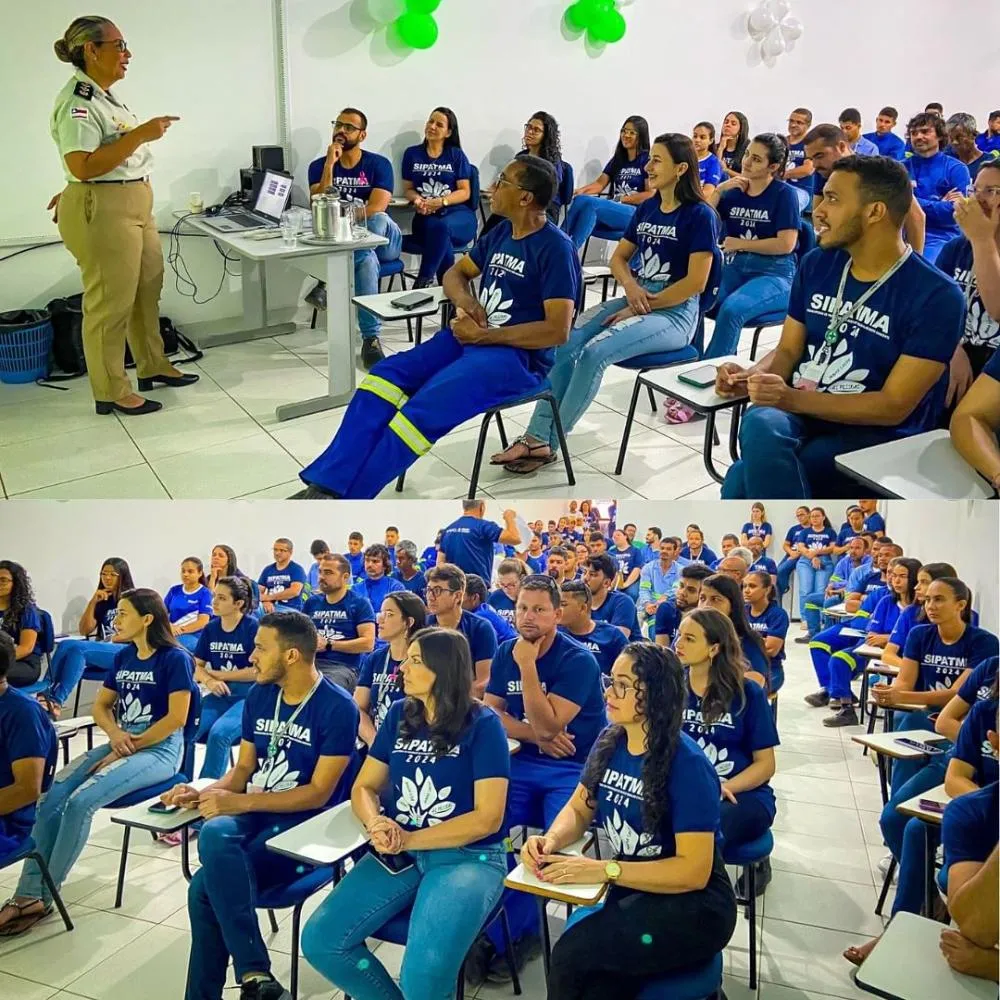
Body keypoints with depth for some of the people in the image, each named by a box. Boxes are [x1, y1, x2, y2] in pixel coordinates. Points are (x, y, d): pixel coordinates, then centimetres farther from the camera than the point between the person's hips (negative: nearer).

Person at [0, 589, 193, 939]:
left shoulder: (175, 658, -10)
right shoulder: (123, 656, 12)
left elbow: (176, 718, -15)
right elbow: (100, 705, 16)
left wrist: (127, 749, -14)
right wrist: (114, 733, -7)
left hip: (159, 750, -7)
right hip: (120, 742, 7)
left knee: (81, 801, -25)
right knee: (52, 796, -16)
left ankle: (42, 896, -13)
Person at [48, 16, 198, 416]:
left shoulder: (103, 96, 14)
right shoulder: (77, 102, -16)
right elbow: (83, 166, -25)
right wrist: (141, 134, -25)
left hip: (134, 207, 10)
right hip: (101, 213, -10)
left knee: (147, 291, 18)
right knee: (110, 303, -2)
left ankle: (153, 367, 33)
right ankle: (110, 392, 8)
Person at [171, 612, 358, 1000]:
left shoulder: (338, 708, -12)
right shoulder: (259, 696, 8)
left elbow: (318, 793, -15)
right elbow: (243, 768, 15)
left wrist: (238, 802, -20)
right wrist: (202, 794, -6)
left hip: (305, 825, -6)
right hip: (253, 813, 6)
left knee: (206, 886, -28)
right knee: (214, 833, -30)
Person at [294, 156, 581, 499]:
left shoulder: (555, 249, -11)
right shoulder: (501, 233, 14)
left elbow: (557, 331, -19)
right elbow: (455, 274, 25)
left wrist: (482, 335, -16)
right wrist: (464, 300, -1)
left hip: (518, 356, -8)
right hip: (472, 337, 8)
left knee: (424, 409, -30)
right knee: (385, 378, -16)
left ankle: (340, 498, -24)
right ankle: (325, 486, -22)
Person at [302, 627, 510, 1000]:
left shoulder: (482, 725, -8)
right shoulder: (399, 715, 8)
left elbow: (488, 818, -12)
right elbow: (364, 787, 10)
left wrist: (410, 839, -16)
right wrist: (376, 824, -13)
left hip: (469, 858, -5)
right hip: (399, 855, 6)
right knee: (320, 942, -12)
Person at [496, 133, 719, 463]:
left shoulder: (700, 215, -10)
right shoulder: (646, 209, 11)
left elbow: (696, 282, -16)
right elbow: (618, 258, 16)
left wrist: (641, 308, -14)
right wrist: (630, 286, -7)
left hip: (674, 313, -7)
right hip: (636, 300, 7)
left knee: (594, 353, -28)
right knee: (565, 342, -18)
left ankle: (547, 443, -17)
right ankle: (536, 436, -21)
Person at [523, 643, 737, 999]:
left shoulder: (687, 764, -20)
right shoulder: (609, 742, 0)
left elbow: (694, 870, -23)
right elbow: (579, 809, 10)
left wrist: (604, 870, -29)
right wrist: (551, 840, -13)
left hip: (691, 906, -4)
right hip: (629, 890, 5)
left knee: (570, 956, -24)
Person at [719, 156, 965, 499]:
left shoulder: (936, 296, -11)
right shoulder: (816, 264, 7)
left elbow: (894, 407, -14)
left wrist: (794, 399, -26)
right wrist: (751, 376, -12)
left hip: (877, 438, -5)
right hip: (800, 412, 5)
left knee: (745, 481, -31)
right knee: (760, 424, -34)